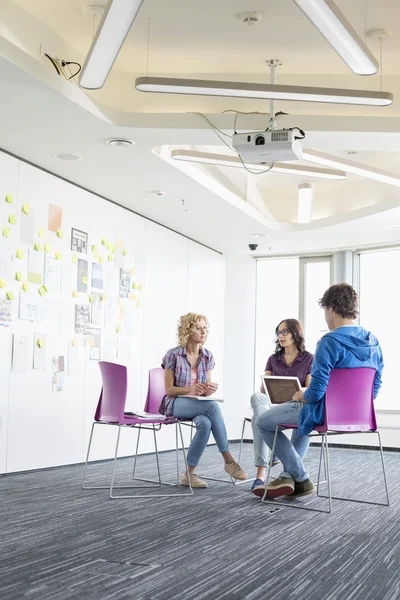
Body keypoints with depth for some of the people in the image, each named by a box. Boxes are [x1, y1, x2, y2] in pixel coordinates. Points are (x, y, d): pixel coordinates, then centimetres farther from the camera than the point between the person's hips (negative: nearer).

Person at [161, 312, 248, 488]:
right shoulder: (173, 355, -8)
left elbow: (206, 390, 9)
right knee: (213, 407, -34)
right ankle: (228, 460, -28)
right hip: (176, 403, -4)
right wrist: (191, 389, -26)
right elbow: (169, 389, -7)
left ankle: (189, 474, -25)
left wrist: (209, 389, -17)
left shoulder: (208, 356, 6)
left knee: (205, 423, -36)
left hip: (198, 404, 4)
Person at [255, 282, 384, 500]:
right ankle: (289, 475, 29)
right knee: (304, 415, 37)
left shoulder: (330, 342, -23)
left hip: (327, 413, -8)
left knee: (263, 422, 13)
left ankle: (301, 479, 17)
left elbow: (316, 393, -24)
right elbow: (374, 388, 9)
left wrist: (300, 396, -3)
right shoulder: (373, 342, 1)